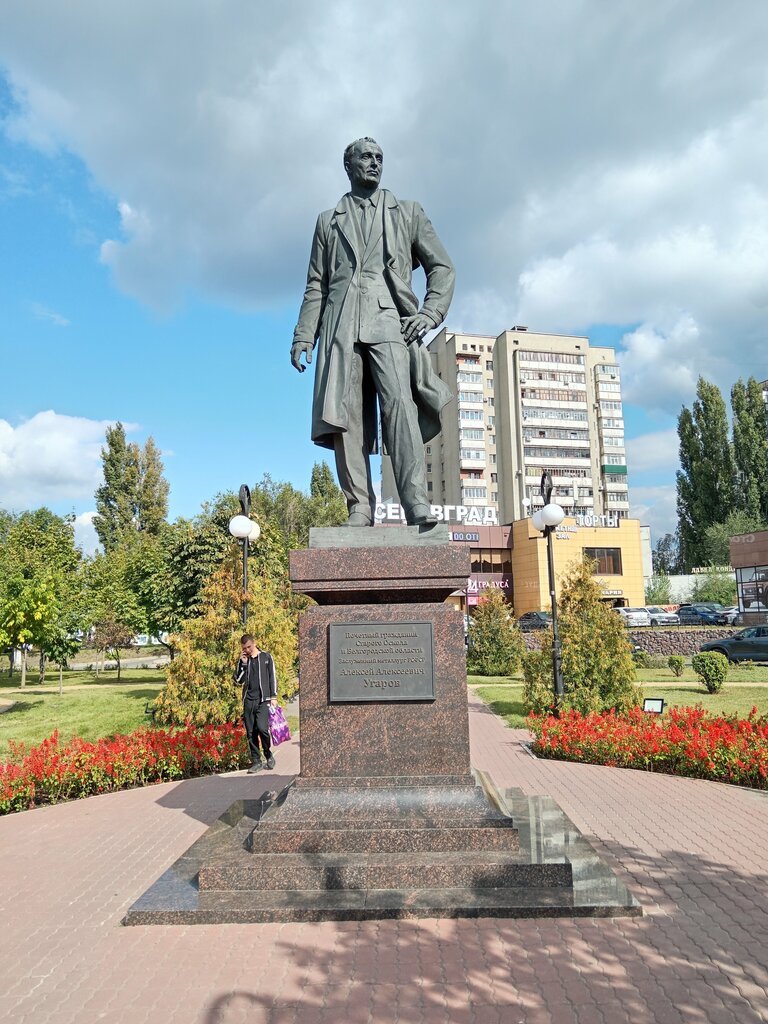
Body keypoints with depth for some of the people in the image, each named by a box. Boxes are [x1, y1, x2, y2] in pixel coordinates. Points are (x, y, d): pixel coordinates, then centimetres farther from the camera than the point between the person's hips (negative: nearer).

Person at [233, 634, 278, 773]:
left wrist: (273, 697, -3)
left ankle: (268, 755, 4)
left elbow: (272, 677, 4)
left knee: (262, 728, -18)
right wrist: (243, 663, -5)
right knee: (251, 733, 2)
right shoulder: (243, 660, 11)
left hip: (263, 699, -4)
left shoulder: (266, 657, 4)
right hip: (248, 700, 4)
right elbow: (238, 680, 5)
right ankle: (256, 761, 12)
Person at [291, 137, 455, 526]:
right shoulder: (328, 221, 25)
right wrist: (303, 334, 7)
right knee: (344, 414, -11)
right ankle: (359, 507, -10)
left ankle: (416, 502, -28)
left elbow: (442, 267, 17)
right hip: (341, 326, 2)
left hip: (390, 322, -1)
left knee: (399, 401, -22)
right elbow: (316, 285, 20)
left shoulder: (408, 213, 23)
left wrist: (429, 313, 0)